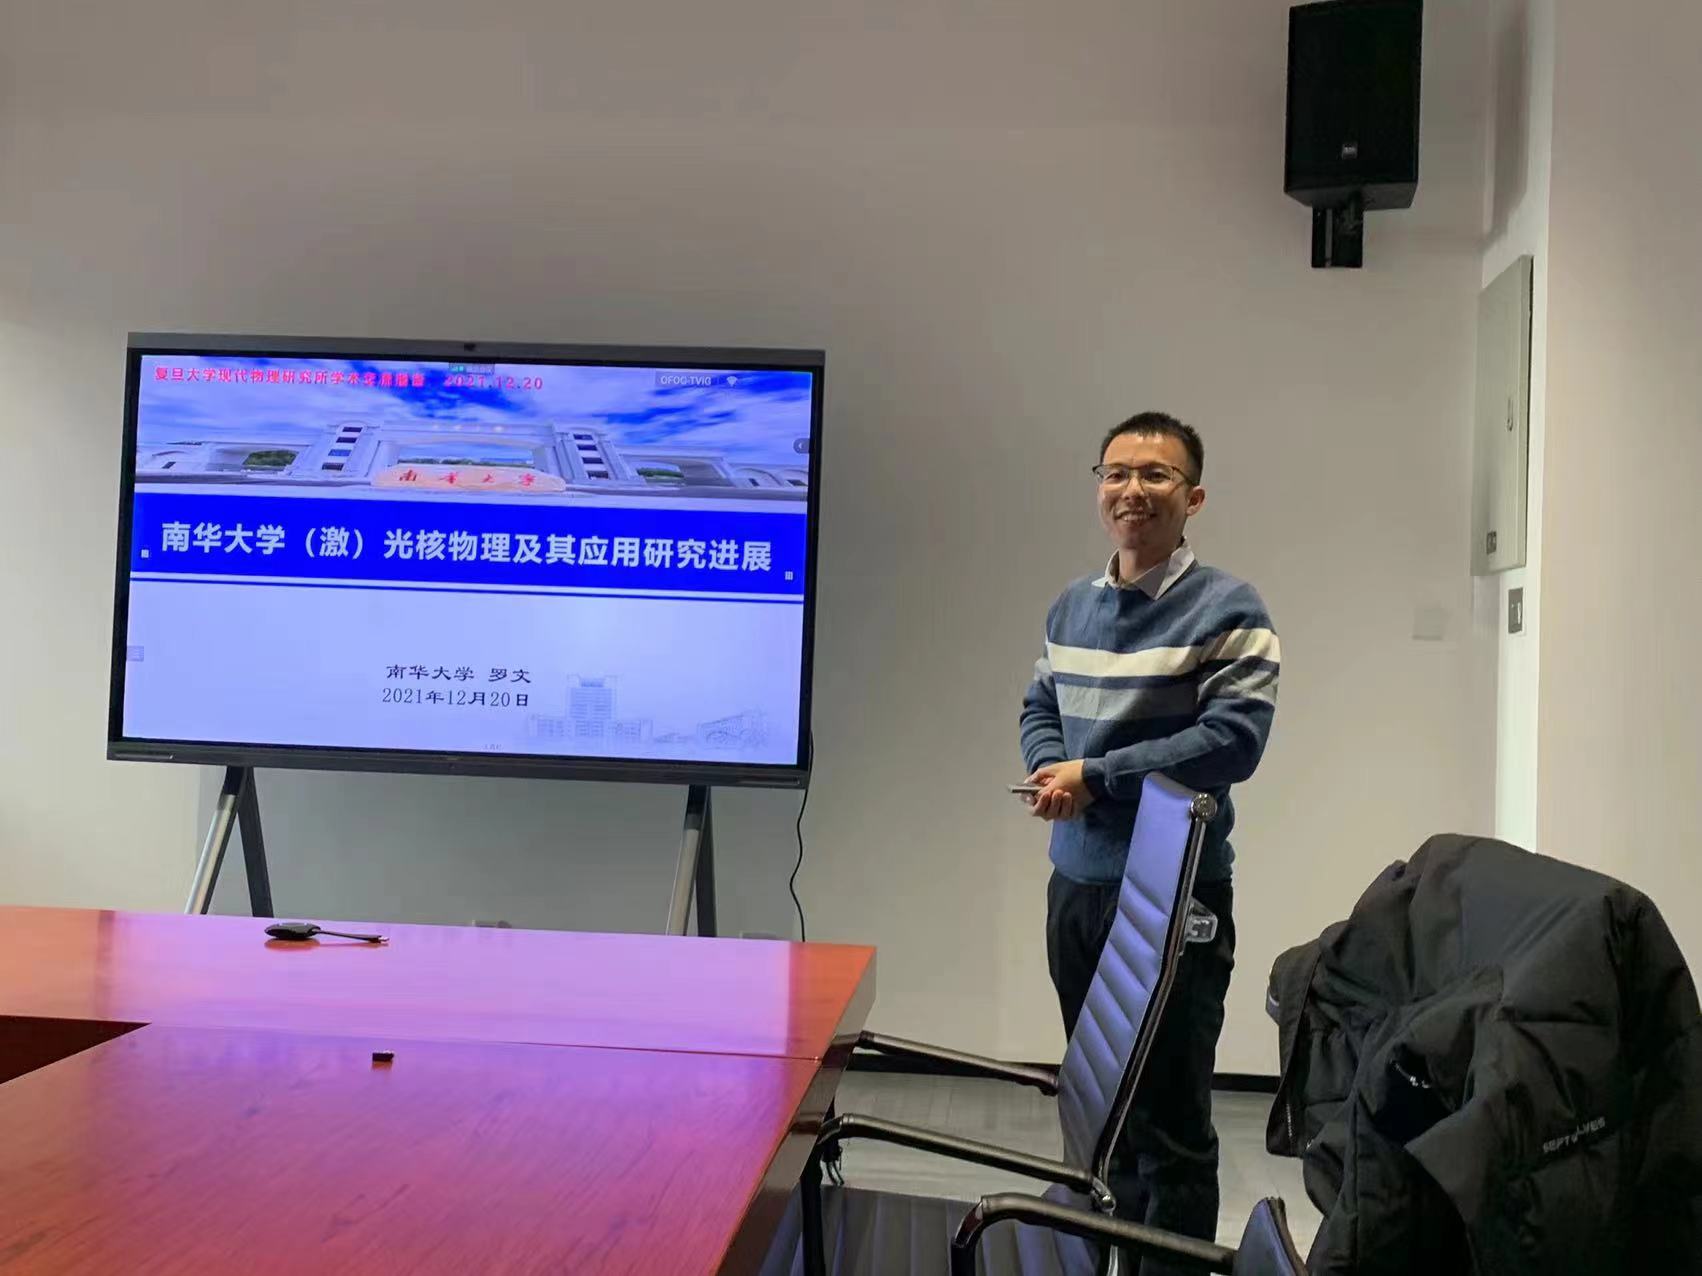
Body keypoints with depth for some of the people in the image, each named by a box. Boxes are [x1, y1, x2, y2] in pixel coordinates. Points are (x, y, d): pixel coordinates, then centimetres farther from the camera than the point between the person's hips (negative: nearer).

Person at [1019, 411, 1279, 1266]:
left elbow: (1234, 738, -19)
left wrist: (1095, 775, -18)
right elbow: (1038, 709, 15)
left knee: (1171, 1116, 1)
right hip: (1077, 885, 7)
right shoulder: (1071, 606, 12)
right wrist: (1050, 769, -9)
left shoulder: (1228, 610, -10)